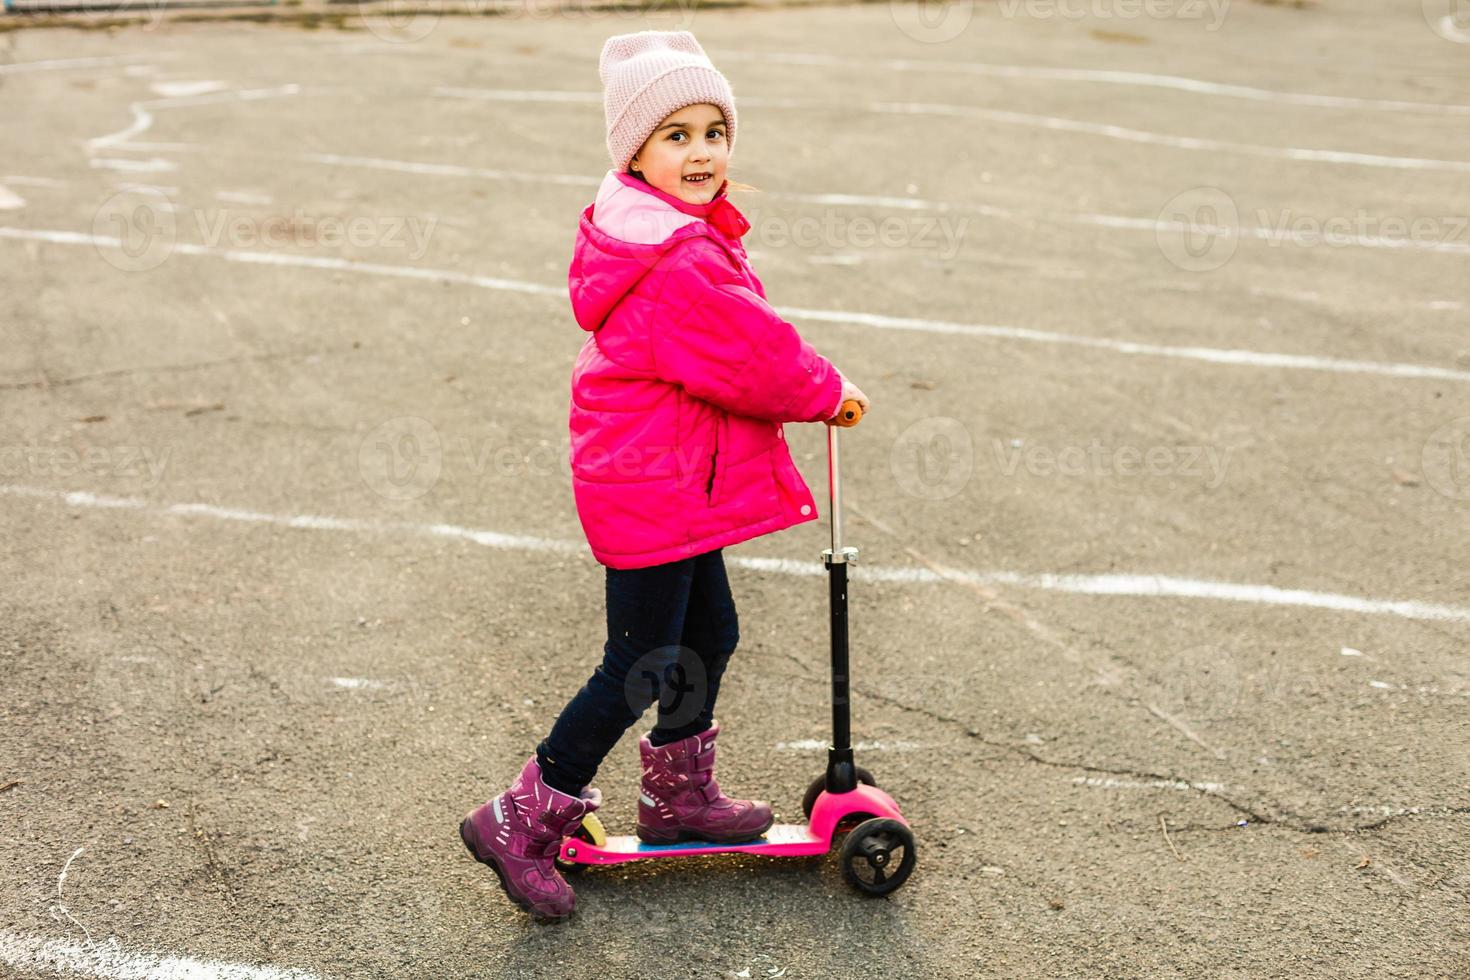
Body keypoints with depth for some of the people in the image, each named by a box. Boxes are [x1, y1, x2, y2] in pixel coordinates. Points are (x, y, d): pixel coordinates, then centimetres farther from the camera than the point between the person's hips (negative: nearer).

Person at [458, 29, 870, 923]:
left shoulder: (680, 235, 9)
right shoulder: (680, 263, -25)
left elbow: (735, 347, 17)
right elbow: (759, 361, -23)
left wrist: (801, 382, 4)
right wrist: (830, 393, -5)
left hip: (670, 482, 11)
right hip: (654, 491, -11)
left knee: (709, 632, 21)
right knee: (641, 671, -2)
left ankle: (679, 796, 39)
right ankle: (522, 822, 12)